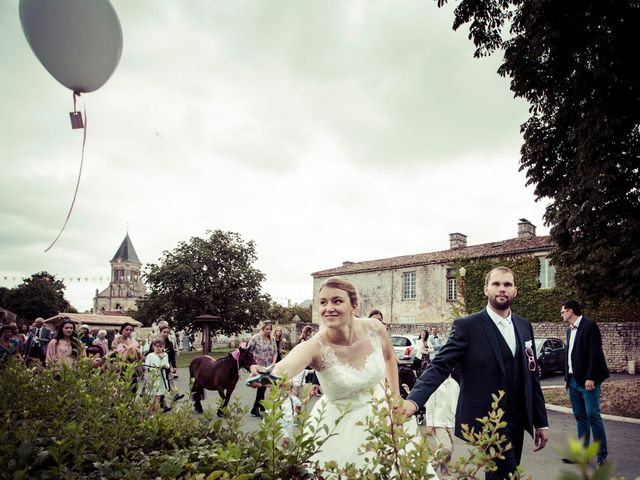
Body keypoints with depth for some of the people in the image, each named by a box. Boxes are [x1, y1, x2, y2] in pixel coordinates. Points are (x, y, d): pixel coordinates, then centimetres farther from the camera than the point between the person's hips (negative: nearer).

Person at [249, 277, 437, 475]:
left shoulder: (374, 328, -16)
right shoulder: (315, 347, -27)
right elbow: (283, 369, -48)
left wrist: (395, 394, 6)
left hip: (381, 413, 3)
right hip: (339, 425, -3)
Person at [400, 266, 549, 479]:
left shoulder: (524, 326, 8)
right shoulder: (467, 326, -10)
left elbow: (531, 376, 12)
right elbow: (440, 366, -17)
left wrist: (541, 422, 12)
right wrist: (414, 399, -31)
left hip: (517, 422, 6)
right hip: (487, 422, -6)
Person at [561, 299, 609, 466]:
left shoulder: (589, 326, -10)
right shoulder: (570, 330, 15)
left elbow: (595, 353, -15)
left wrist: (590, 378, -19)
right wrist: (567, 378, 14)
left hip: (587, 380, -8)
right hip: (573, 381, 8)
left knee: (593, 415, -6)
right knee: (580, 417, 10)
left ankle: (602, 455, 5)